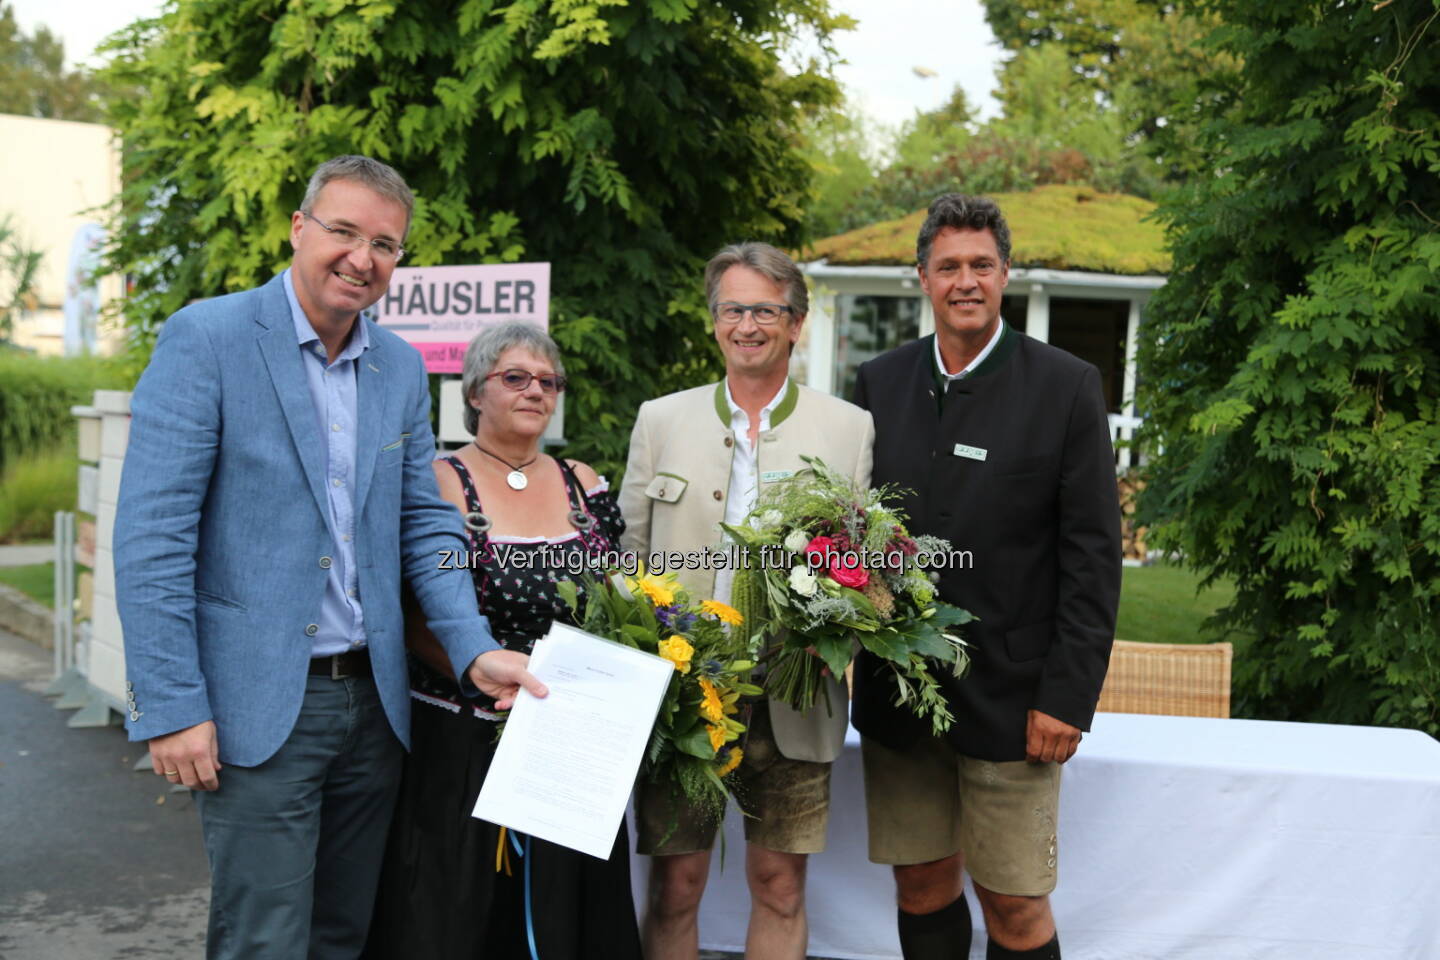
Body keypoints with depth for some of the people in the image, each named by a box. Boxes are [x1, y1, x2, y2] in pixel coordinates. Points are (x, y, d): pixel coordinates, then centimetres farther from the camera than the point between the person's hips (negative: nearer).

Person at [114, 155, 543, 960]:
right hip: (257, 705, -6)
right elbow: (152, 534, -12)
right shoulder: (206, 339, -9)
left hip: (374, 702, 6)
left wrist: (476, 651, -3)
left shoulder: (402, 367, 9)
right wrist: (172, 706, -15)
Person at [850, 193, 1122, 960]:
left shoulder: (1066, 387, -4)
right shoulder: (878, 383, 6)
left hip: (1010, 697, -3)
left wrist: (1067, 697, -10)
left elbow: (1093, 556, -6)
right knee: (921, 883, 13)